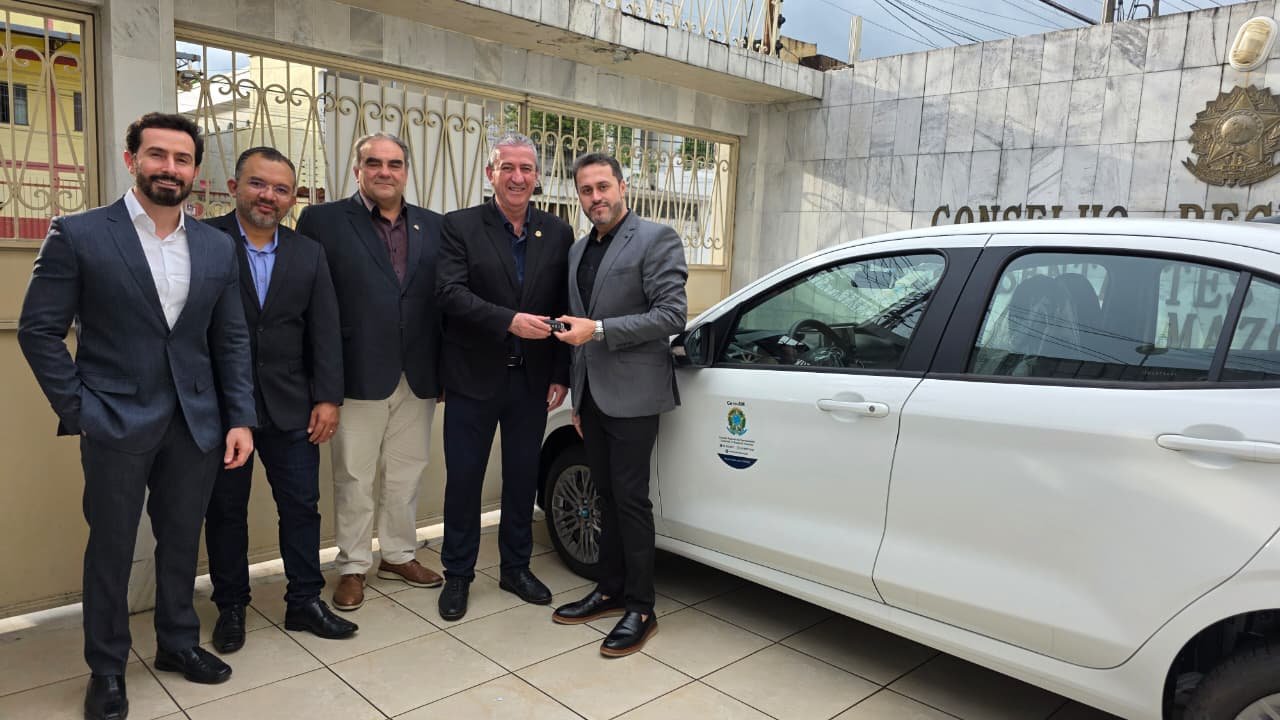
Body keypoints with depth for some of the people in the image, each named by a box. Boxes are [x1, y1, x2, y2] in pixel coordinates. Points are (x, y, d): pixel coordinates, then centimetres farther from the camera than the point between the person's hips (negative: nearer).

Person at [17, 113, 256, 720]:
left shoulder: (217, 247, 5)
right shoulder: (77, 235, -6)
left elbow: (231, 341, 7)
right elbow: (39, 330, -4)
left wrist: (240, 418, 1)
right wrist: (76, 411, -8)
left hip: (196, 423, 3)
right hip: (116, 422, -3)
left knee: (181, 540, 15)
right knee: (111, 547, 10)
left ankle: (178, 643, 35)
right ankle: (106, 668, 28)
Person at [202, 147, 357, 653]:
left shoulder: (308, 253, 6)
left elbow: (325, 331, 3)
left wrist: (328, 397, -2)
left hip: (290, 405, 3)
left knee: (302, 505, 8)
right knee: (225, 509, 11)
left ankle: (305, 601, 23)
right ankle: (231, 606, 28)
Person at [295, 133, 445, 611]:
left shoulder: (434, 226, 9)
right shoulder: (323, 221, -2)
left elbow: (446, 297, 7)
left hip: (418, 376, 4)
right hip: (359, 375, -3)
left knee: (407, 473, 15)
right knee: (354, 477, 9)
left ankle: (399, 555, 32)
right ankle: (353, 567, 24)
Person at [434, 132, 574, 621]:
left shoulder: (558, 233, 5)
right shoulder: (460, 226, -3)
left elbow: (564, 309, 5)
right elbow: (450, 293, -16)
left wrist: (561, 375, 1)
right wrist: (510, 321, -28)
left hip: (533, 380, 3)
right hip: (474, 378, -2)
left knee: (523, 479, 14)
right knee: (463, 479, 8)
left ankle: (516, 568, 31)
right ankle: (458, 574, 25)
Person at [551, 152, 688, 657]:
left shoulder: (656, 239, -8)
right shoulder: (579, 250, 15)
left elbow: (672, 314, -16)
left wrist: (599, 329, -20)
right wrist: (578, 397, 18)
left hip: (632, 394, -7)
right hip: (592, 394, 7)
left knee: (631, 498, -2)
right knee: (606, 496, 15)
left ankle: (640, 608, 10)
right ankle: (610, 591, 27)